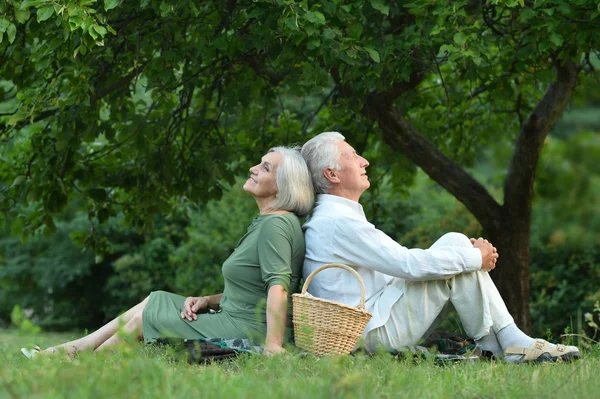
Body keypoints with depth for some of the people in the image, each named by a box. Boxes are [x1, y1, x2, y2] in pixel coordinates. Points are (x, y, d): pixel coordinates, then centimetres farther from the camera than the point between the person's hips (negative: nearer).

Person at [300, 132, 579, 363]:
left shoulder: (335, 217, 19)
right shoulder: (338, 222, -17)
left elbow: (398, 261, 19)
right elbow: (409, 264, -21)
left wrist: (468, 252, 8)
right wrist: (475, 258, -9)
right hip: (376, 333, -10)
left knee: (455, 243, 5)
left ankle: (509, 340, -1)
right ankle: (509, 347, -5)